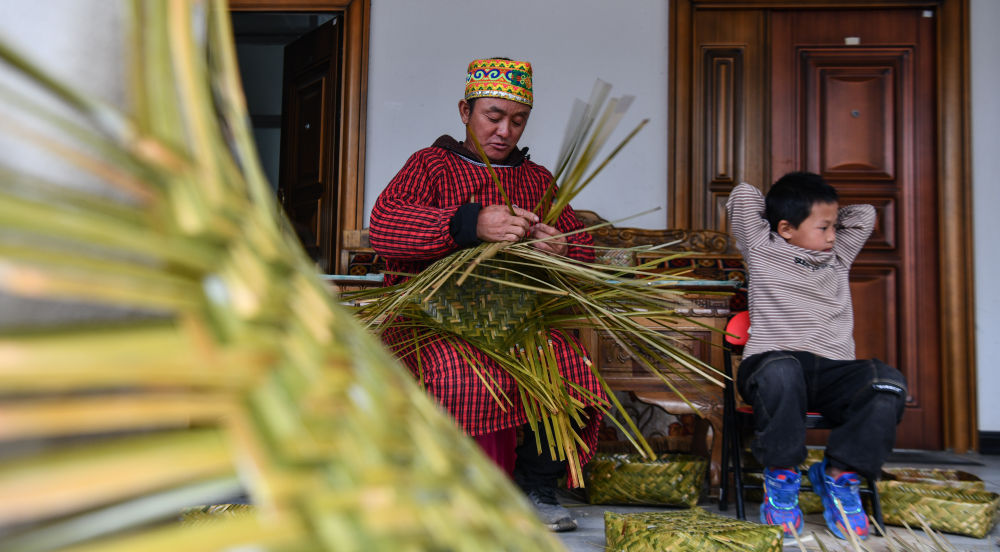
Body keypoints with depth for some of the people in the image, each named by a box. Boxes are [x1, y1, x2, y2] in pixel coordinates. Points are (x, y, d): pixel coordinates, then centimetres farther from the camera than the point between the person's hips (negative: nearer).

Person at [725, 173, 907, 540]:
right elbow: (743, 195, 12)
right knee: (782, 372, -41)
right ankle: (781, 477, -18)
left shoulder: (838, 257, 28)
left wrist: (827, 219, 32)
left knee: (889, 383, -26)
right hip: (771, 362, -4)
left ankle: (839, 476, -8)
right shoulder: (762, 251, 14)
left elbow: (865, 215, 36)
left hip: (831, 372, 5)